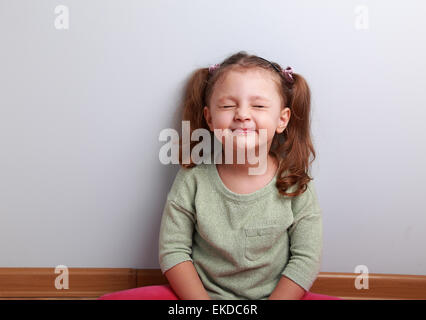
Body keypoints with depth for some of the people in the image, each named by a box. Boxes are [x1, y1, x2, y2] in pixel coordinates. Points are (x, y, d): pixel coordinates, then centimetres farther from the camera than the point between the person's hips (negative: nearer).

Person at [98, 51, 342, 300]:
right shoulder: (193, 179, -8)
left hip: (274, 295, 0)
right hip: (199, 293, 1)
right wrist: (202, 302, -15)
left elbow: (307, 259, -6)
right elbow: (173, 251, -5)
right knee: (111, 299, -17)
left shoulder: (295, 186, -8)